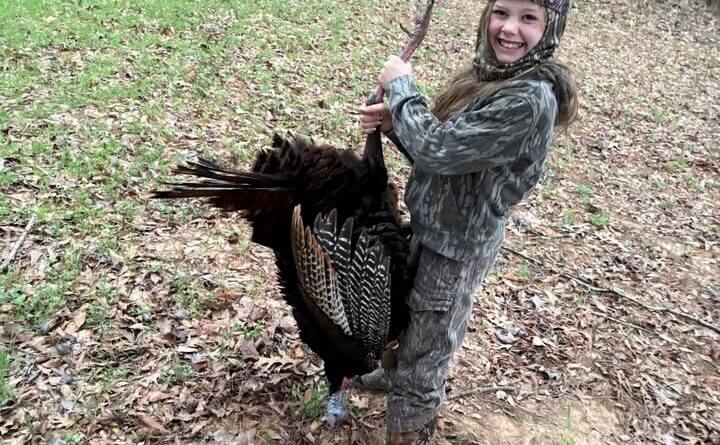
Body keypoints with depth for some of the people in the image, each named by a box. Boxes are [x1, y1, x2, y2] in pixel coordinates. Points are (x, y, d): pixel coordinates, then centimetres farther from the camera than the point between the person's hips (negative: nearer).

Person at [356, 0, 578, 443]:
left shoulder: (529, 99, -29)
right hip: (431, 225, 9)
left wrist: (400, 87, -16)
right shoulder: (492, 70, -1)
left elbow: (437, 148, -30)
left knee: (425, 347, 11)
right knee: (411, 324, 32)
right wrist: (394, 120, -9)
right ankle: (400, 373, 61)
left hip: (457, 244, -9)